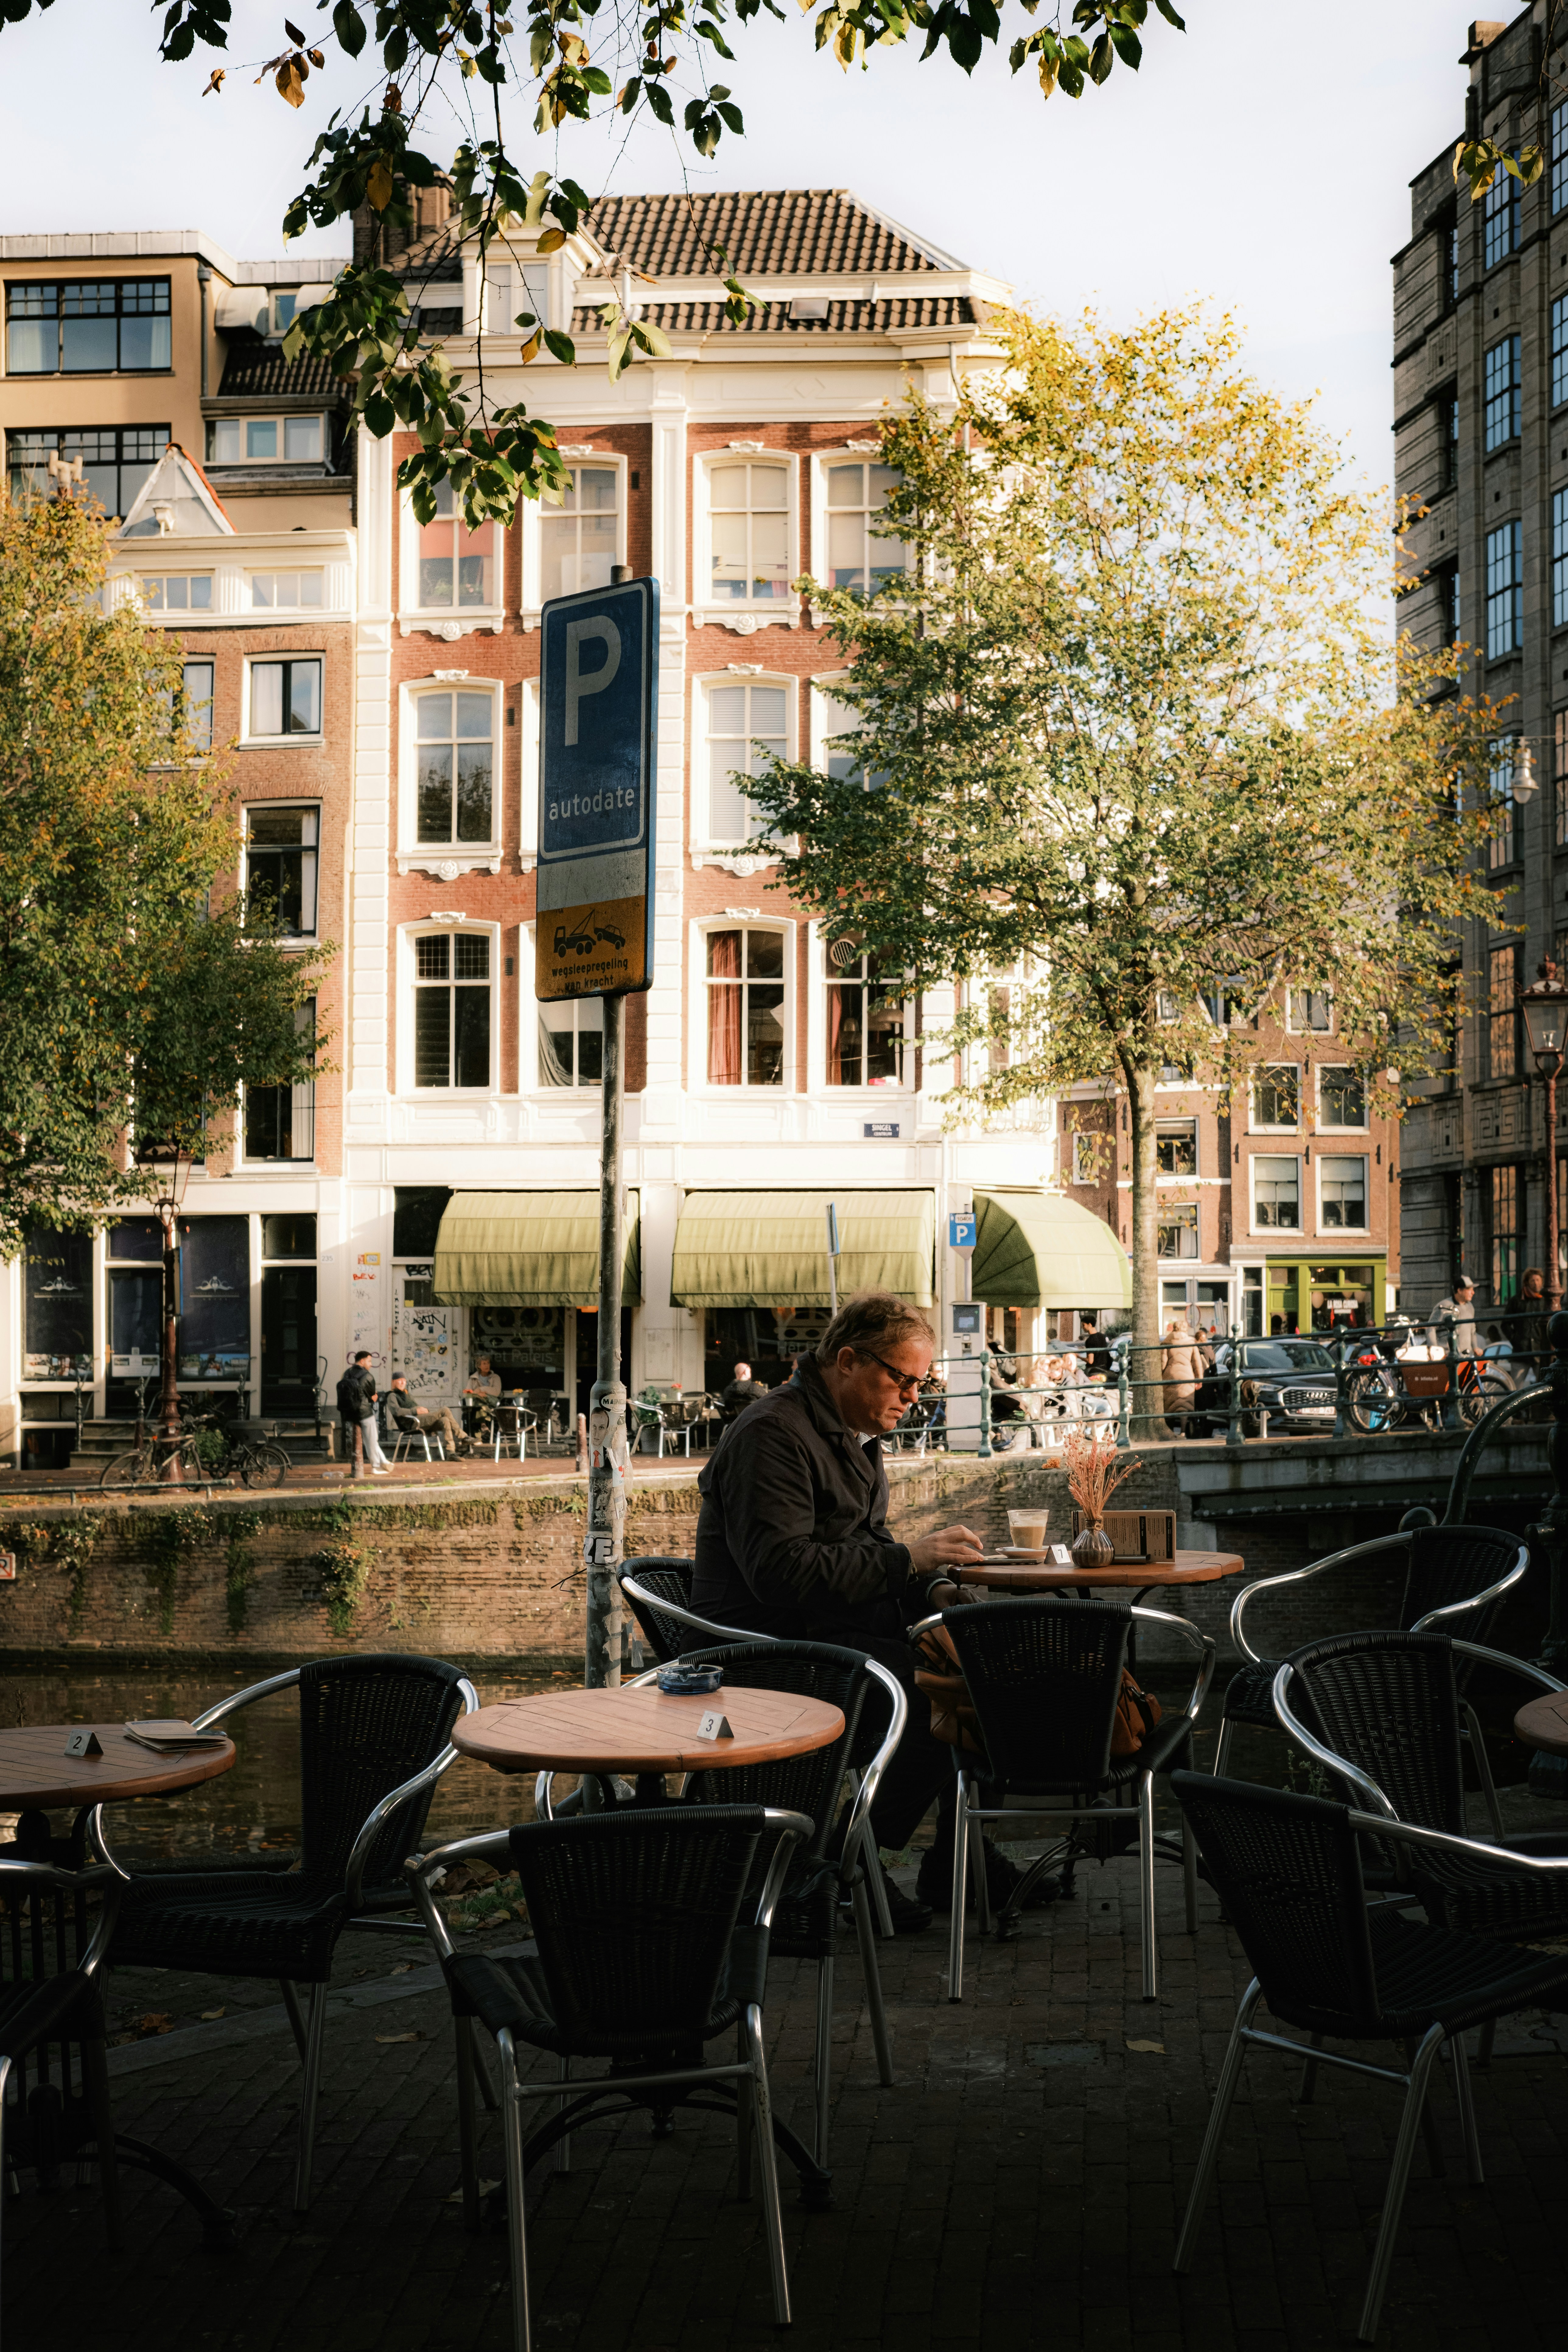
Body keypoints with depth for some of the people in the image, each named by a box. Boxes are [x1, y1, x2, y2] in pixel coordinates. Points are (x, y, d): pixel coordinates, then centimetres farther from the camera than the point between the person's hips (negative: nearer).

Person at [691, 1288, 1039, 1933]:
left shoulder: (852, 1437, 17)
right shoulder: (773, 1434, -16)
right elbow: (781, 1571, -26)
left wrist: (933, 1590, 1)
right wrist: (908, 1559, -23)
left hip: (839, 1628, 10)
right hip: (776, 1649, -10)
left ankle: (958, 1863, 6)